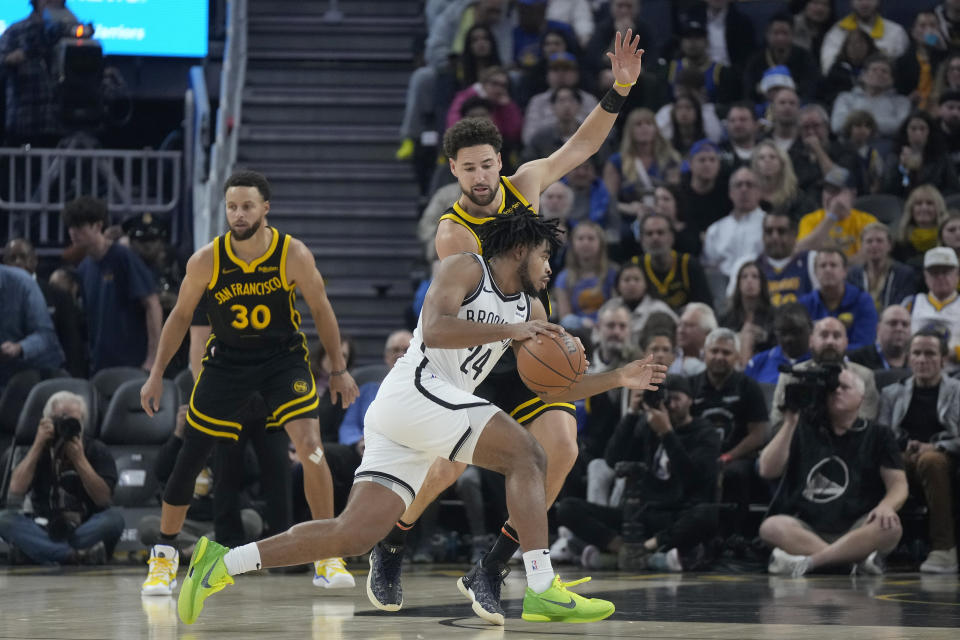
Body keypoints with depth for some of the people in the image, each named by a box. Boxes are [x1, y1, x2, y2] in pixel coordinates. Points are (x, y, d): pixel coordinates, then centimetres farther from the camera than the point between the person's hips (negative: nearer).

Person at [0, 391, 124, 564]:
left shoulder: (97, 451, 3)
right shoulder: (40, 452, 6)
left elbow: (103, 499, -11)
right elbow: (16, 492, -10)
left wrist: (80, 460, -18)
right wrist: (38, 446, -11)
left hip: (87, 530, -1)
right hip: (45, 532, 1)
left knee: (114, 517, -31)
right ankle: (78, 555, -41)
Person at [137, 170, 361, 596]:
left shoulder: (294, 255, -18)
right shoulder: (206, 261, -16)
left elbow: (321, 309, -3)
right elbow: (181, 316, -1)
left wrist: (338, 369, 1)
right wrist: (157, 374, -2)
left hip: (284, 356, -1)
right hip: (227, 360, 1)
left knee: (309, 447, -19)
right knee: (189, 458, -1)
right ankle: (164, 556, 17)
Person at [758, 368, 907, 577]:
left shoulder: (877, 435, 11)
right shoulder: (804, 428, 14)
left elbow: (899, 485, 2)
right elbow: (767, 470, 4)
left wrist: (886, 506, -21)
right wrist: (790, 424, -4)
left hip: (855, 530, -1)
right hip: (805, 528, 1)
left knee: (890, 527, -32)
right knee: (771, 527, -31)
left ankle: (806, 561, -35)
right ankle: (860, 558, -38)